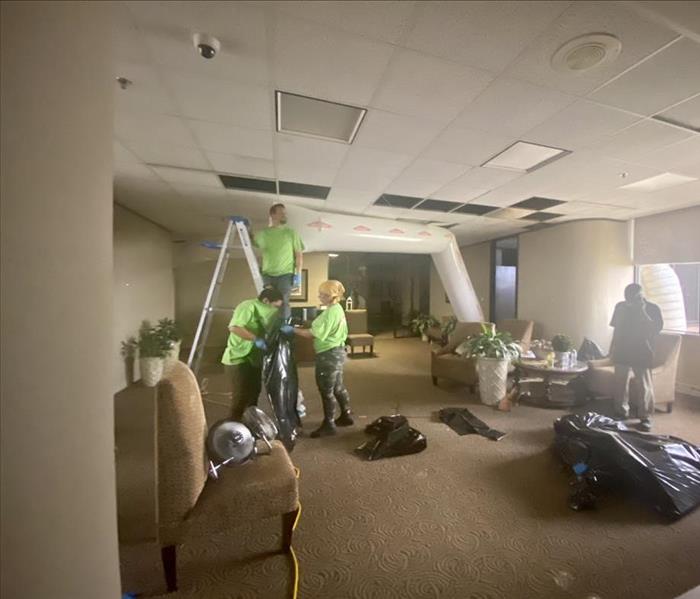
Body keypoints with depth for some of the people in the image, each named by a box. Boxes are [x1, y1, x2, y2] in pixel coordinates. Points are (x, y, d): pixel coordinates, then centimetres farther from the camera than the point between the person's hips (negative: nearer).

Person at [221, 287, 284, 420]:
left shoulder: (262, 311, 12)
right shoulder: (248, 307, -17)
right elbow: (234, 328, -31)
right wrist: (255, 339, -30)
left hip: (253, 360, 9)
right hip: (238, 360, -9)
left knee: (253, 395, 16)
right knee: (241, 397, -4)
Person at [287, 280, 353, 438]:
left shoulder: (331, 312, -22)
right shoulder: (337, 308, 11)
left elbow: (315, 334, -25)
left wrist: (293, 330, -20)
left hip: (329, 354, -11)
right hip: (335, 352, 11)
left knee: (326, 390, 2)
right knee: (338, 387, 22)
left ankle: (328, 425, 15)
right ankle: (346, 416, 36)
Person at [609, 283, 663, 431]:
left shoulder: (652, 308, -4)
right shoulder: (621, 307, 4)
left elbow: (656, 330, -14)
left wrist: (643, 312, -20)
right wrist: (612, 349, 9)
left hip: (642, 352, -3)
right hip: (621, 351, 3)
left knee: (645, 385, 0)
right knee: (620, 383, 10)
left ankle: (645, 417, 12)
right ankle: (621, 412, 24)